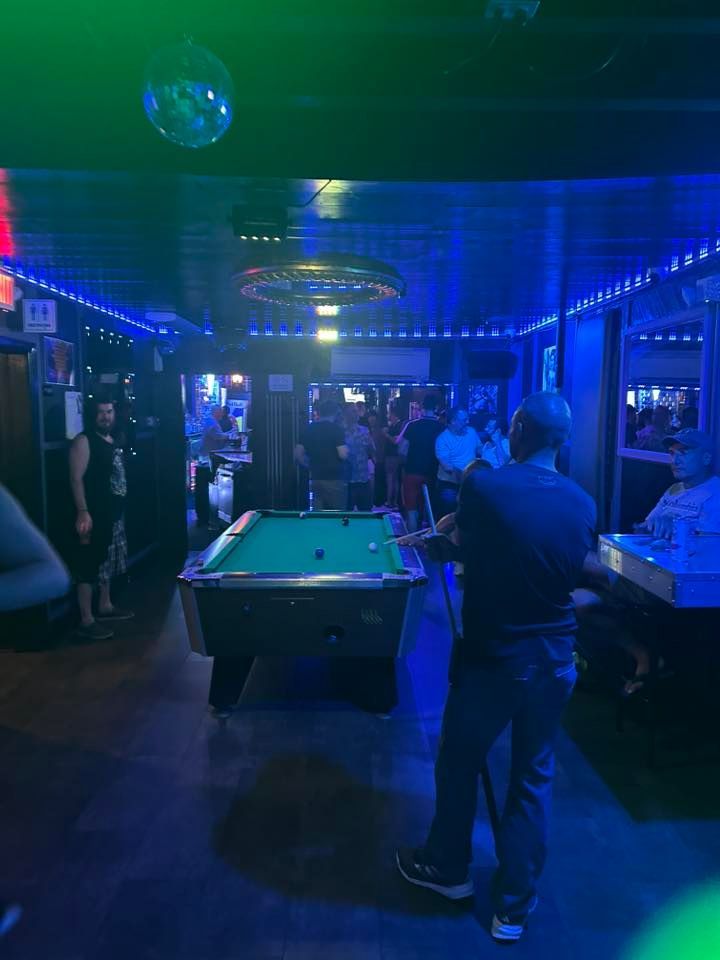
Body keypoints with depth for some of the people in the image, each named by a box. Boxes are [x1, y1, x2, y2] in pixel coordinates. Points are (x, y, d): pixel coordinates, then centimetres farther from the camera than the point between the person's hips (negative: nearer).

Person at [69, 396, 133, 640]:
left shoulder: (113, 441, 14)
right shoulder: (84, 441, -11)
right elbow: (76, 478, -17)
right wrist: (83, 512, -24)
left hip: (113, 512, 9)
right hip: (93, 513, -9)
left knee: (108, 562, 19)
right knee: (90, 565, -6)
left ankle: (105, 606, 33)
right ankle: (86, 621, -1)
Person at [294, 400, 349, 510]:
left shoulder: (309, 429, 8)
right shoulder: (336, 428, -10)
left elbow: (298, 454, 8)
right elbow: (343, 454, -18)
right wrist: (347, 450, 3)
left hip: (316, 479, 6)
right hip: (334, 479, -6)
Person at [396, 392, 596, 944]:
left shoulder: (484, 485, -15)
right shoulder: (583, 504, -4)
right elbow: (576, 577, 8)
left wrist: (437, 545, 22)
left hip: (490, 656, -3)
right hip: (555, 660, 3)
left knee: (459, 763, 20)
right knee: (534, 779, 17)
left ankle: (448, 868, 42)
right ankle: (515, 907, 32)